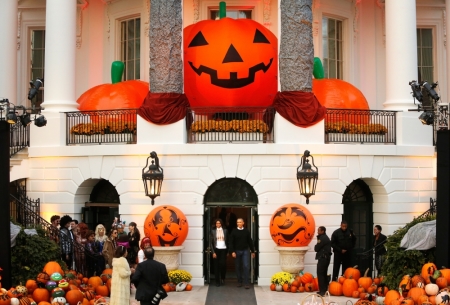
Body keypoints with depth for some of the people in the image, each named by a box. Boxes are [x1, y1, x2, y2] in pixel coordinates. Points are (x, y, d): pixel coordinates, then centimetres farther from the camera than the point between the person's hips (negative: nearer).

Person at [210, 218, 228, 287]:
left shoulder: (225, 231, 6)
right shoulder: (213, 231, 4)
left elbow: (227, 241, 9)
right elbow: (211, 242, 3)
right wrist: (213, 252, -5)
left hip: (223, 249, 0)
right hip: (216, 250, 0)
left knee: (223, 264, -11)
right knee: (216, 266, 0)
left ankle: (222, 278, 14)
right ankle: (217, 281, 8)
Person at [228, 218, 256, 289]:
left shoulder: (246, 231, 3)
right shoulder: (234, 232, 0)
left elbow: (250, 242, 7)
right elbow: (231, 242, -2)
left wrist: (252, 251, 8)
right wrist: (232, 251, -11)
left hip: (245, 251, 0)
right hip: (237, 251, 0)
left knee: (246, 266, -8)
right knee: (238, 267, 7)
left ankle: (246, 283, -8)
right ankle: (239, 282, 18)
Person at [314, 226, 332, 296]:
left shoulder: (322, 238, -15)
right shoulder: (325, 238, 19)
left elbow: (316, 248, -13)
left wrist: (317, 244, 5)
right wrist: (318, 245, 0)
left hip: (323, 258, -11)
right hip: (326, 258, 11)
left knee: (320, 274, -11)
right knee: (324, 274, 15)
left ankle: (322, 291, -14)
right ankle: (325, 289, 20)